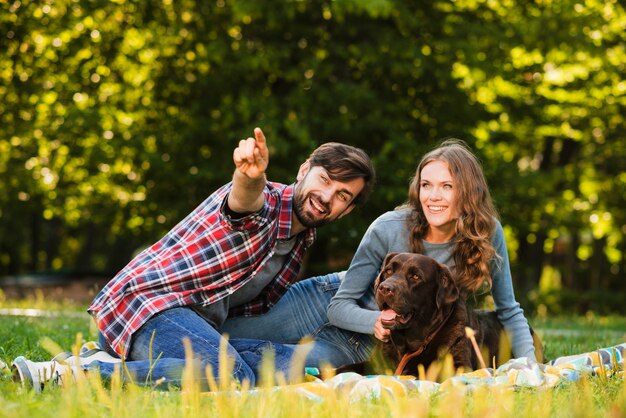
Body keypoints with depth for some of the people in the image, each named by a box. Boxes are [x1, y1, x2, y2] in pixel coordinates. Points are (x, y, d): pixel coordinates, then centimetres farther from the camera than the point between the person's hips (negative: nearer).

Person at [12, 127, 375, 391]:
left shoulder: (300, 243, 20)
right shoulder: (266, 201, -8)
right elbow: (244, 198, -36)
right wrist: (250, 176, -59)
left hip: (195, 323, 9)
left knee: (290, 363, -11)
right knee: (233, 378, -31)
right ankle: (70, 372, -26)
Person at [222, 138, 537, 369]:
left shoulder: (488, 234, -19)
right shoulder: (389, 229, -23)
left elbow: (508, 310, -7)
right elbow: (341, 306, -17)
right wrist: (375, 321, -38)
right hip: (328, 303, -1)